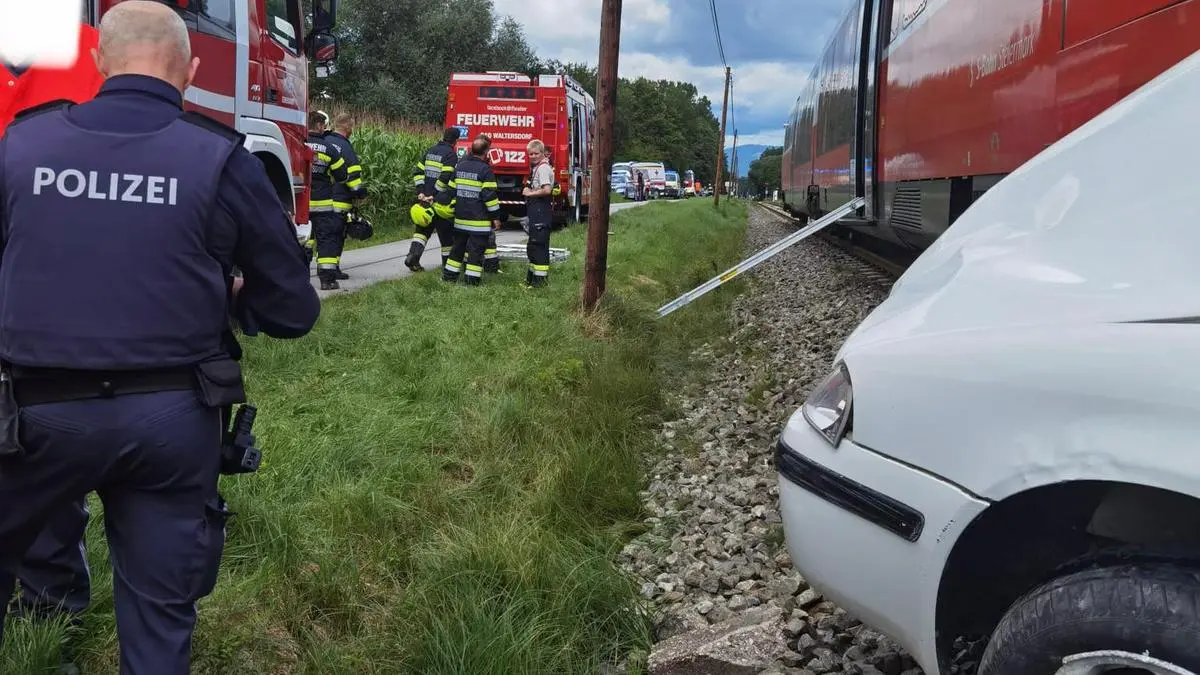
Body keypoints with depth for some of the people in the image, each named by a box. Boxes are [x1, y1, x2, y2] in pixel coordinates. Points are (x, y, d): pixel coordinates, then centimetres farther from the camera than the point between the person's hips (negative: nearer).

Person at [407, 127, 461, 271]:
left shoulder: (430, 151, 12)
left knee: (423, 228, 13)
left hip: (425, 198, 6)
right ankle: (447, 261, 18)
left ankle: (413, 255, -6)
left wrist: (421, 192, 3)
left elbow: (418, 172, 9)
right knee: (446, 231, 8)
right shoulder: (451, 155, -11)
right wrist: (434, 196, -15)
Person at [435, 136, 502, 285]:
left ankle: (450, 275, 20)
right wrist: (496, 217, -9)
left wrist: (449, 208, 23)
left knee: (458, 246, 17)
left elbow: (450, 189, 13)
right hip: (479, 219, -6)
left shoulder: (460, 165, 8)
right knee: (476, 249, -2)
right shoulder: (485, 170, -13)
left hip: (460, 217, 7)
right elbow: (490, 195, -15)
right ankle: (473, 279, -1)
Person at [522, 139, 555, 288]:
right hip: (536, 212, 11)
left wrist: (530, 193, -13)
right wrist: (529, 191, 7)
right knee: (533, 246, 17)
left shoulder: (543, 168, -13)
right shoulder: (536, 167, 17)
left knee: (538, 245, -9)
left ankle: (540, 278, -7)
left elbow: (547, 190, -26)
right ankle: (532, 276, 27)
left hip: (541, 211, -11)